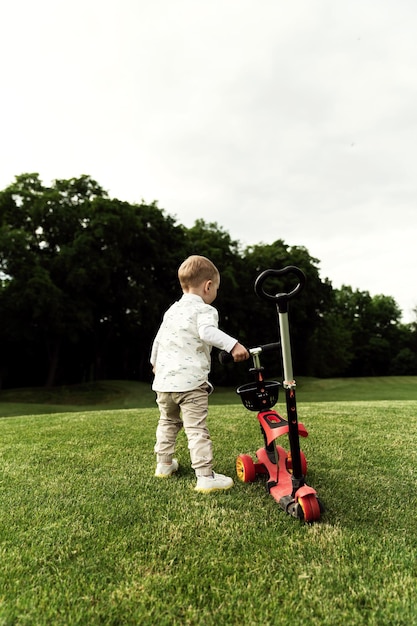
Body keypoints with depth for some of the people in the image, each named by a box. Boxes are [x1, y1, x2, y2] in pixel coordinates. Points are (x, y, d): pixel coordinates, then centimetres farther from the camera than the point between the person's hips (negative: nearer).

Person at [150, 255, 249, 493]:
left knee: (168, 422, 24)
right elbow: (207, 332, -29)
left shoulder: (172, 310, 16)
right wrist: (233, 344, -36)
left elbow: (158, 340, 25)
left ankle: (164, 463, 36)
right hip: (190, 382, -7)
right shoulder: (204, 310, -7)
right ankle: (206, 477, -3)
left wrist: (155, 363, 40)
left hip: (164, 379, 8)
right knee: (197, 429, -5)